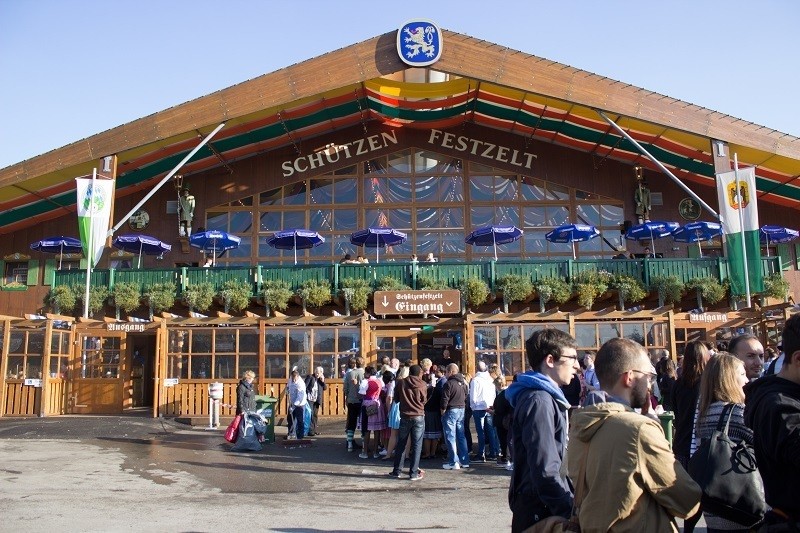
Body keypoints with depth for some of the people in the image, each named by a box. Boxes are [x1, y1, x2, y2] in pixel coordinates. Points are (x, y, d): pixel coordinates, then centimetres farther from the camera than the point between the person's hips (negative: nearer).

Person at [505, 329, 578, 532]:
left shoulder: (545, 396, 12)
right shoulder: (539, 401, -20)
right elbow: (546, 471, -26)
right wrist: (572, 512, -23)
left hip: (546, 507, 9)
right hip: (540, 510, -9)